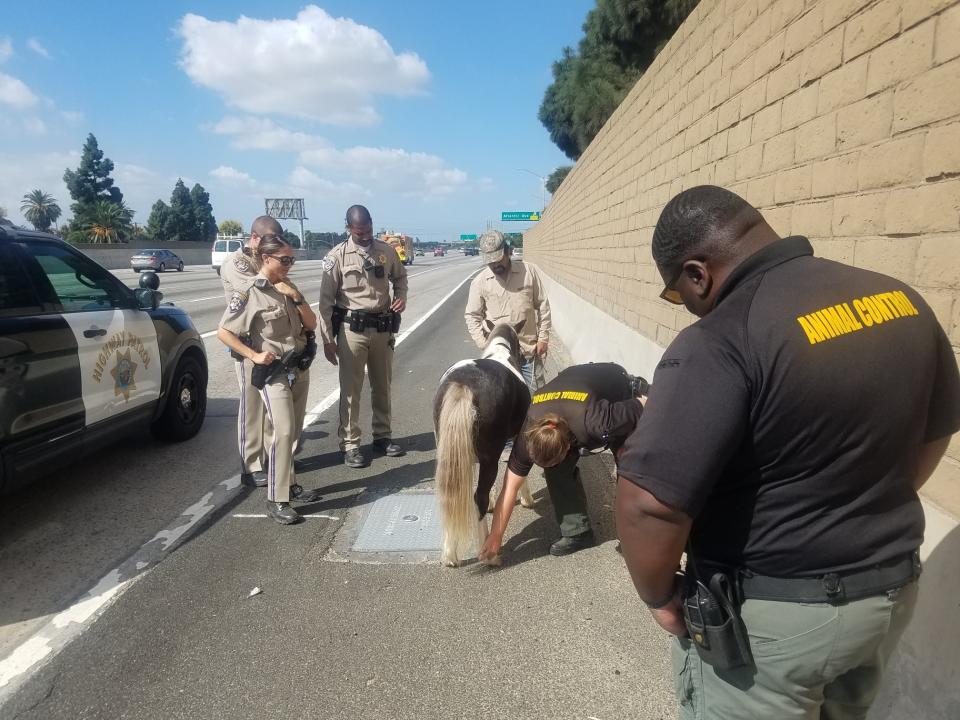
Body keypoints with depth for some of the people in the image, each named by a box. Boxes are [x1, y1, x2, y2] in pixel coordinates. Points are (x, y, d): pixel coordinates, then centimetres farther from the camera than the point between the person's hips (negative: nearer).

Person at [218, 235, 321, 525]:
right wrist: (254, 355, -15)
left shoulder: (287, 288, 8)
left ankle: (289, 484, 27)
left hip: (299, 368, 6)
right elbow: (223, 332, -10)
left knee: (292, 432, 13)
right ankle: (276, 500, -6)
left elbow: (311, 324, 6)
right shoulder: (249, 294, -10)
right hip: (273, 372, -6)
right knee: (283, 431, -14)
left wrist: (296, 297, -8)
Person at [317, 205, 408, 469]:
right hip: (352, 328, -4)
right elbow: (326, 299, -6)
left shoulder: (386, 251, 4)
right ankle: (350, 444, 10)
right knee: (351, 389, 1)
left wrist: (401, 297, 0)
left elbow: (400, 276, 22)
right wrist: (327, 338, -9)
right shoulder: (337, 256, -7)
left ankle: (383, 436, 29)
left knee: (382, 385, 14)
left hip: (382, 327, 4)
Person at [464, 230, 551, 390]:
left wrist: (543, 338, 0)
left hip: (529, 349, 0)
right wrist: (484, 345, -8)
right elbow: (471, 316, 1)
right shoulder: (479, 282, -3)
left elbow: (542, 306, 3)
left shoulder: (529, 271, -2)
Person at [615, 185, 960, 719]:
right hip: (891, 589, 7)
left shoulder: (722, 343, -28)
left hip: (770, 616, -7)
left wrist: (660, 595, -13)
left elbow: (648, 503, -32)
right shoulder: (899, 299, -3)